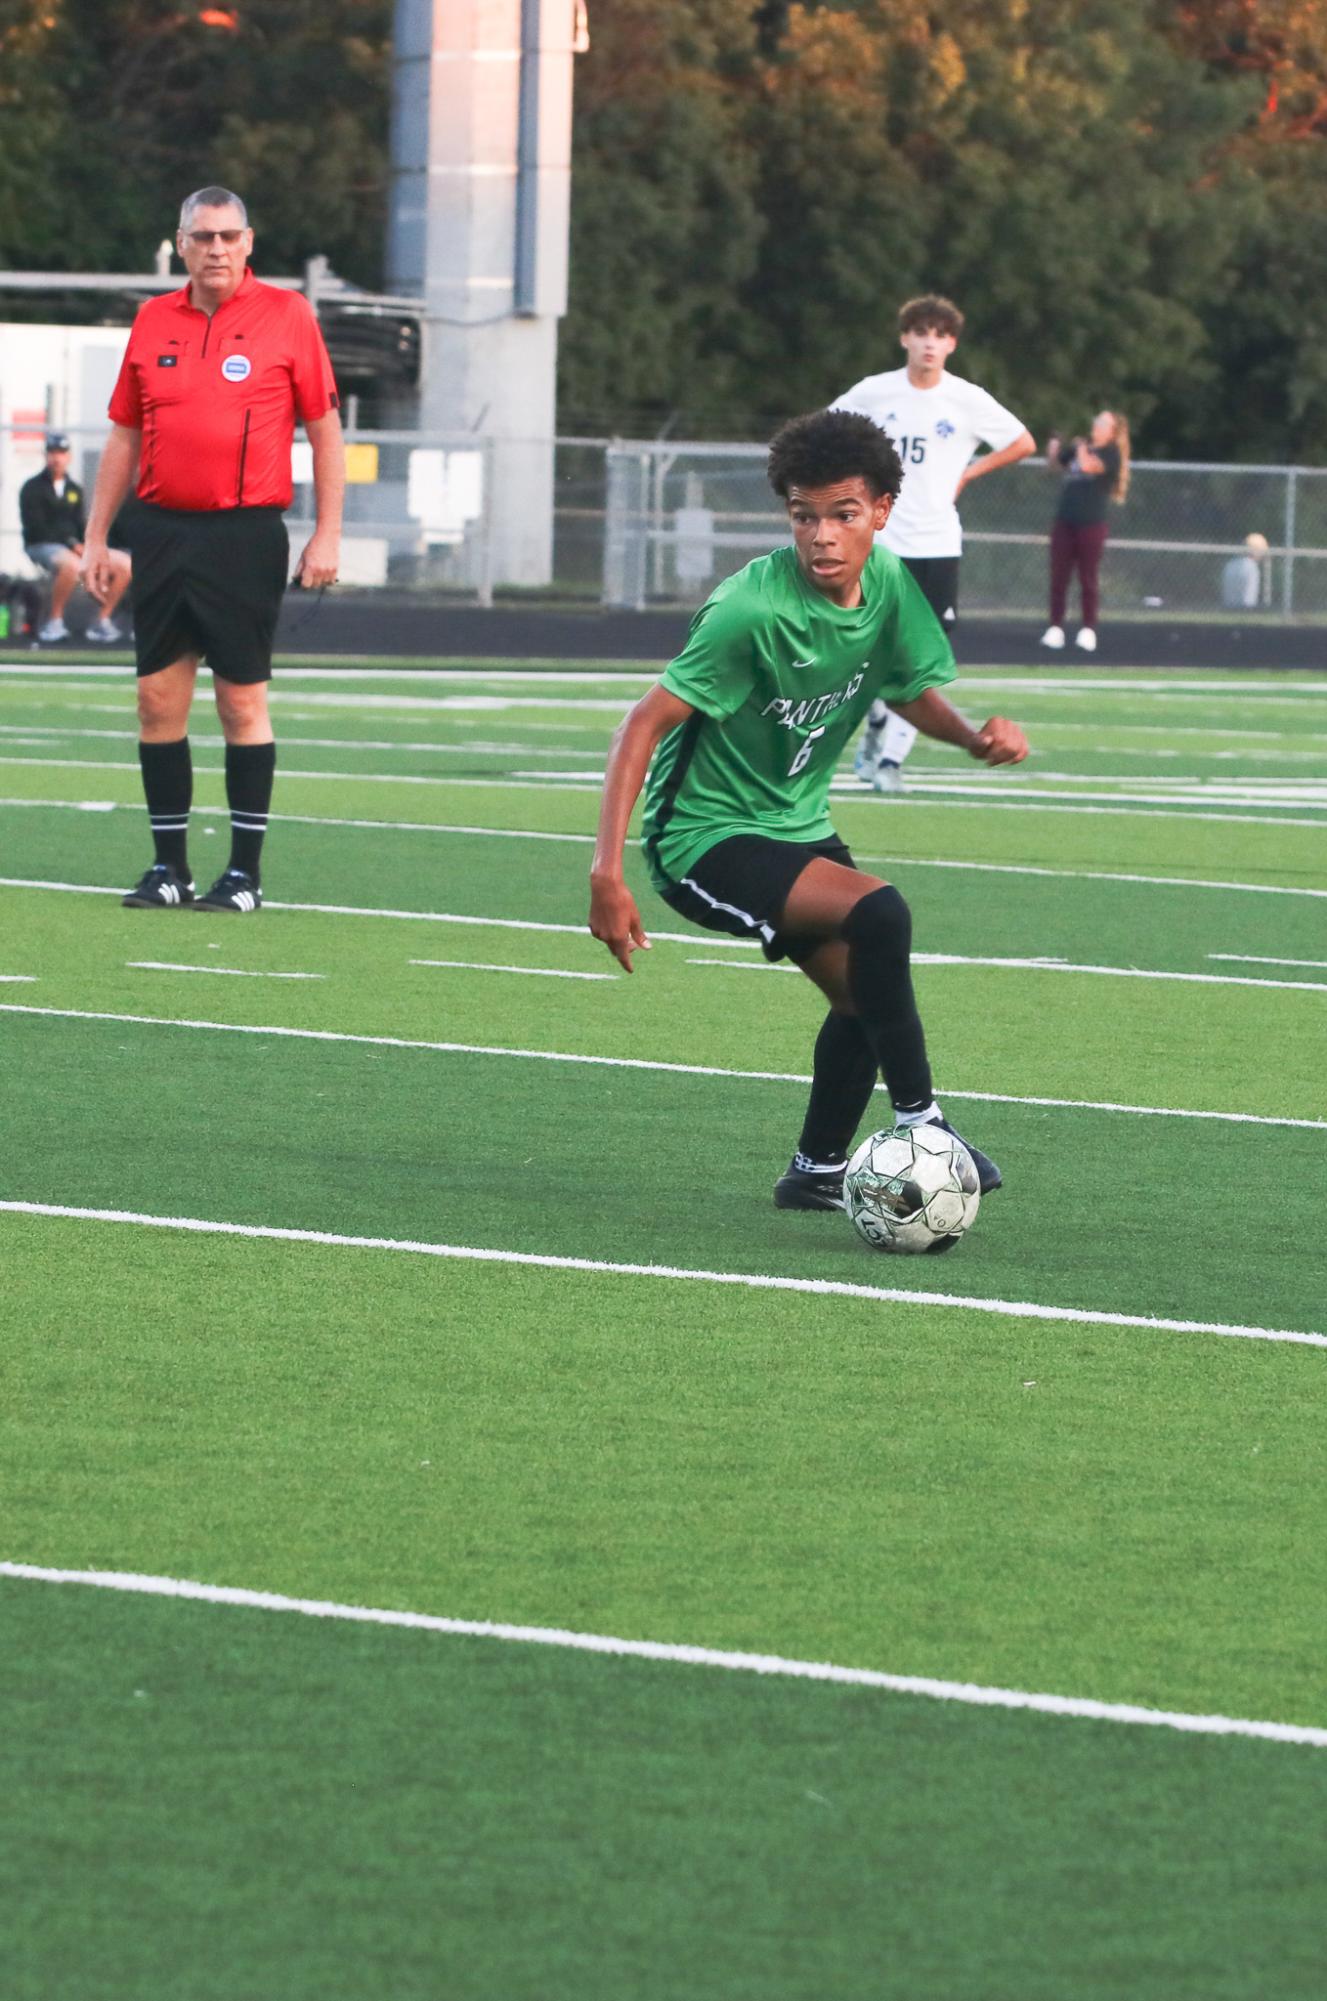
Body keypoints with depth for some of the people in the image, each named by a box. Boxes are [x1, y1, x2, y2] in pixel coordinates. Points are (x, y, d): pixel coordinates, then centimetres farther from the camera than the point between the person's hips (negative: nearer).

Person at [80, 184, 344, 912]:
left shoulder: (285, 314, -1)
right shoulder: (153, 321, 10)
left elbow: (324, 428, 1)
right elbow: (124, 435, 16)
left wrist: (327, 534, -4)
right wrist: (97, 536, 12)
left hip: (245, 534, -4)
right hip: (161, 531, 4)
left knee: (243, 702, -2)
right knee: (158, 700, 3)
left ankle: (245, 872, 3)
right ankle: (168, 866, 11)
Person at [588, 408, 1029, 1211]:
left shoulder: (886, 580, -5)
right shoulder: (754, 610, -26)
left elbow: (915, 693, 12)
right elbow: (646, 722, -25)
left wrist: (977, 737, -11)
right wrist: (607, 872, -32)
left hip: (798, 827, 8)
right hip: (707, 837, -8)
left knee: (865, 993, 7)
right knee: (878, 913, -27)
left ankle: (819, 1173, 28)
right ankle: (918, 1119, -17)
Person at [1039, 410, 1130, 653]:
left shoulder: (1111, 453, -4)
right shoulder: (1078, 447, 15)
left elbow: (1088, 465, -22)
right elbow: (1055, 464, 28)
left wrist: (1082, 448, -3)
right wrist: (1053, 447, 9)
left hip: (1091, 524, -5)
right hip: (1065, 521, 6)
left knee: (1088, 579, 0)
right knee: (1058, 577, 2)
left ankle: (1088, 631, 4)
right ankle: (1055, 628, 5)